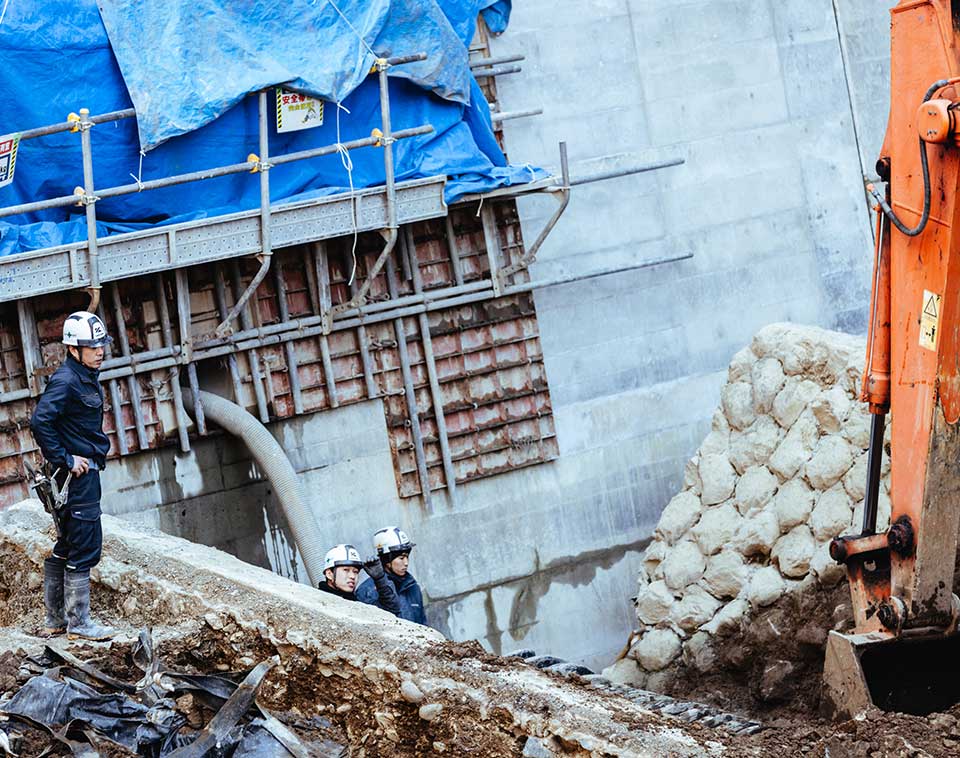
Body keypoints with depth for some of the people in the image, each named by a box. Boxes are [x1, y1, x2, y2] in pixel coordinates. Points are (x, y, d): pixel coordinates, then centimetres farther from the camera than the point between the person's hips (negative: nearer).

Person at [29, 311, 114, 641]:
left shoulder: (86, 378, 13)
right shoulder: (65, 381, -17)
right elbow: (40, 422, -26)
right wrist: (66, 460, -21)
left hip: (84, 470, 10)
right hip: (78, 475, -10)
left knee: (65, 545, 14)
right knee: (85, 545, -6)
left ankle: (55, 619, 22)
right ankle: (78, 623, -1)